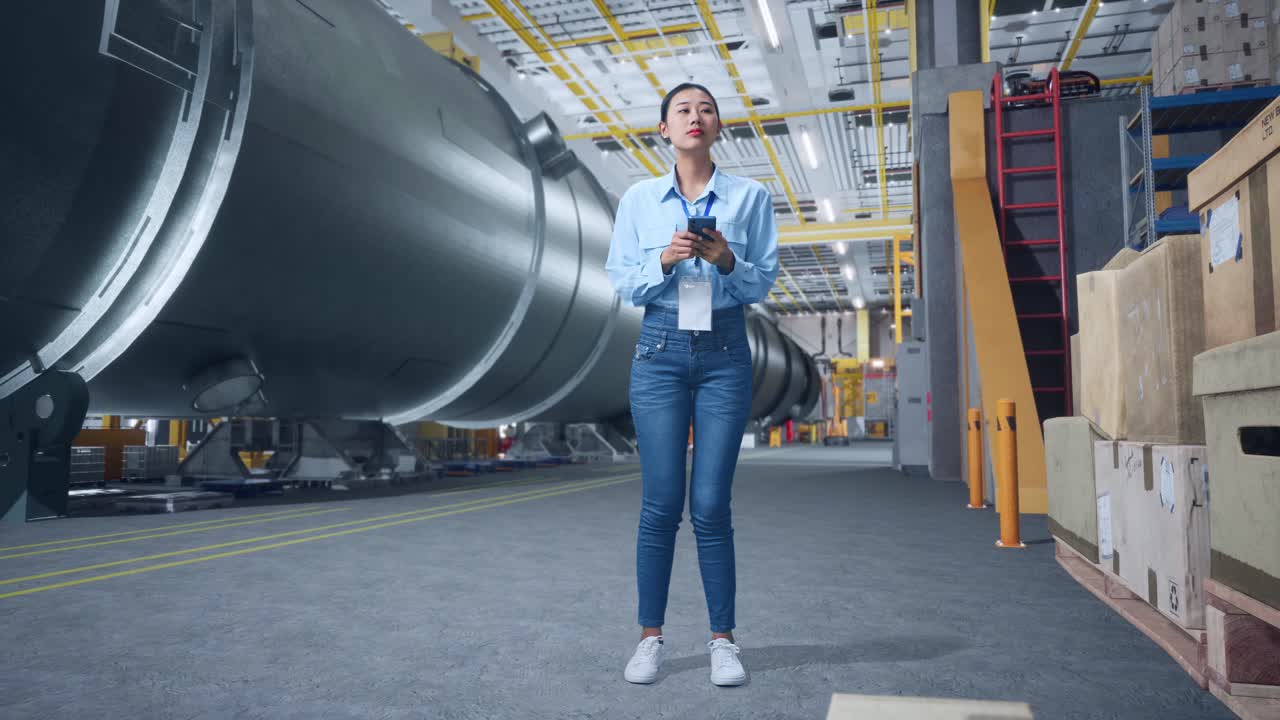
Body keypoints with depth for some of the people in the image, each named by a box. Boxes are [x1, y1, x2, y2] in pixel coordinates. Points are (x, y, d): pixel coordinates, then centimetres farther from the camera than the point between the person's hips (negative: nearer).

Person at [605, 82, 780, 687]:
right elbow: (621, 283, 4)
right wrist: (665, 260, -14)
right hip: (660, 349, 0)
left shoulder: (750, 196, 5)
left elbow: (764, 281, 4)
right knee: (660, 503, -1)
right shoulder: (638, 199, 6)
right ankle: (650, 637, 14)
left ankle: (723, 640, 13)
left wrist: (727, 262, -15)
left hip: (724, 352, 0)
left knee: (711, 505, -1)